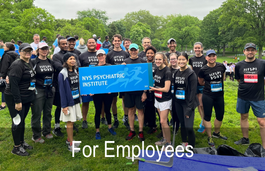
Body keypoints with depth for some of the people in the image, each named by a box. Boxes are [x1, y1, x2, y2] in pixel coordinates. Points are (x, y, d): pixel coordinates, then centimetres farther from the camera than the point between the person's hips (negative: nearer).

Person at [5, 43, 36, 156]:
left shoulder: (30, 63, 10)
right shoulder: (17, 65, -17)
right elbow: (13, 84, -22)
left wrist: (32, 95, 16)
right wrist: (17, 101, -23)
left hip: (27, 98, 8)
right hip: (15, 98, -8)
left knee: (22, 120, 18)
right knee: (17, 121, -1)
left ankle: (22, 142, 32)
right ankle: (16, 147, 13)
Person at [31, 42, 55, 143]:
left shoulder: (51, 62, 10)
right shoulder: (33, 62, -5)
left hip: (50, 90, 5)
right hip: (38, 91, -5)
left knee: (48, 112, 14)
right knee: (37, 113, 1)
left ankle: (46, 131, 29)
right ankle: (36, 136, 14)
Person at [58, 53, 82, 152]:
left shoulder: (75, 71, 10)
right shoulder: (62, 74, -12)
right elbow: (62, 90, -13)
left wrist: (80, 98, 12)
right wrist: (64, 106, -15)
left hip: (76, 100, 6)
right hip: (68, 101, -6)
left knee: (72, 121, 13)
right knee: (69, 122, 0)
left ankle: (69, 139, 29)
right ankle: (71, 144, 10)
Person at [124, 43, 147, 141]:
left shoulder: (142, 61, -1)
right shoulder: (125, 62, 6)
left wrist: (144, 92, -7)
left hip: (139, 90, -2)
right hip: (128, 90, 2)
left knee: (140, 110, 4)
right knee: (130, 110, 10)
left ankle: (140, 132, 16)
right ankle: (132, 131, 22)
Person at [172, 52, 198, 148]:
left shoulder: (191, 73, -10)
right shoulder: (176, 73, 8)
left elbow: (193, 91, -13)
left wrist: (189, 108, -17)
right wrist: (174, 103, 8)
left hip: (187, 103, -5)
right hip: (178, 103, 6)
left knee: (189, 127, -10)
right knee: (182, 124, 16)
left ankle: (191, 147, 6)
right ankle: (184, 143, 32)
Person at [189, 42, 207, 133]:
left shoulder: (205, 59, -5)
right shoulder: (192, 59, 9)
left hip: (203, 84, -4)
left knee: (202, 105, -2)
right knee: (198, 104, 12)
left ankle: (203, 124, 10)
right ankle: (203, 120, 29)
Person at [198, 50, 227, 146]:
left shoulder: (221, 66, -1)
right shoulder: (203, 70, -10)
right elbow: (201, 82, 4)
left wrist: (219, 84, 8)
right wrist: (210, 84, 2)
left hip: (219, 95, 4)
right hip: (208, 96, -4)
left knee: (220, 115, 15)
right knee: (207, 116, 3)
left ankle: (216, 133, 39)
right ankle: (209, 137, 19)